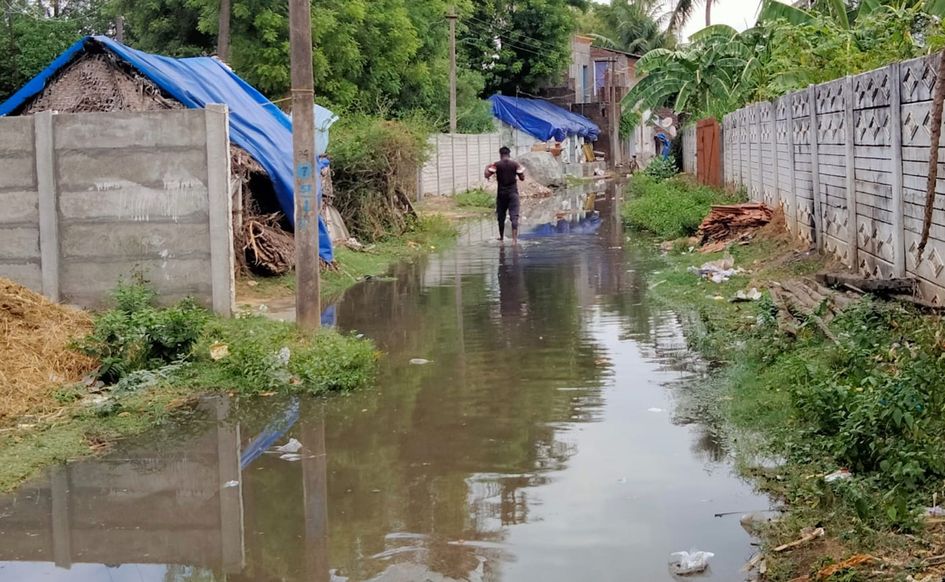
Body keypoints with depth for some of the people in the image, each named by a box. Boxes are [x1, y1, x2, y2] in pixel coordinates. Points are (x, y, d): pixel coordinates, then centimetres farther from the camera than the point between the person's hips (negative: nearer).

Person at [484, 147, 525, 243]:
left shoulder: (496, 165, -4)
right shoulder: (515, 164, -1)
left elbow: (487, 175, -6)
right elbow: (522, 178, 3)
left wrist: (487, 168, 13)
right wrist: (523, 170, 22)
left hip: (501, 193, 1)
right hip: (513, 192, 0)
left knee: (501, 215, 16)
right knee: (514, 215, -6)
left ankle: (501, 237, 28)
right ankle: (514, 238, -20)